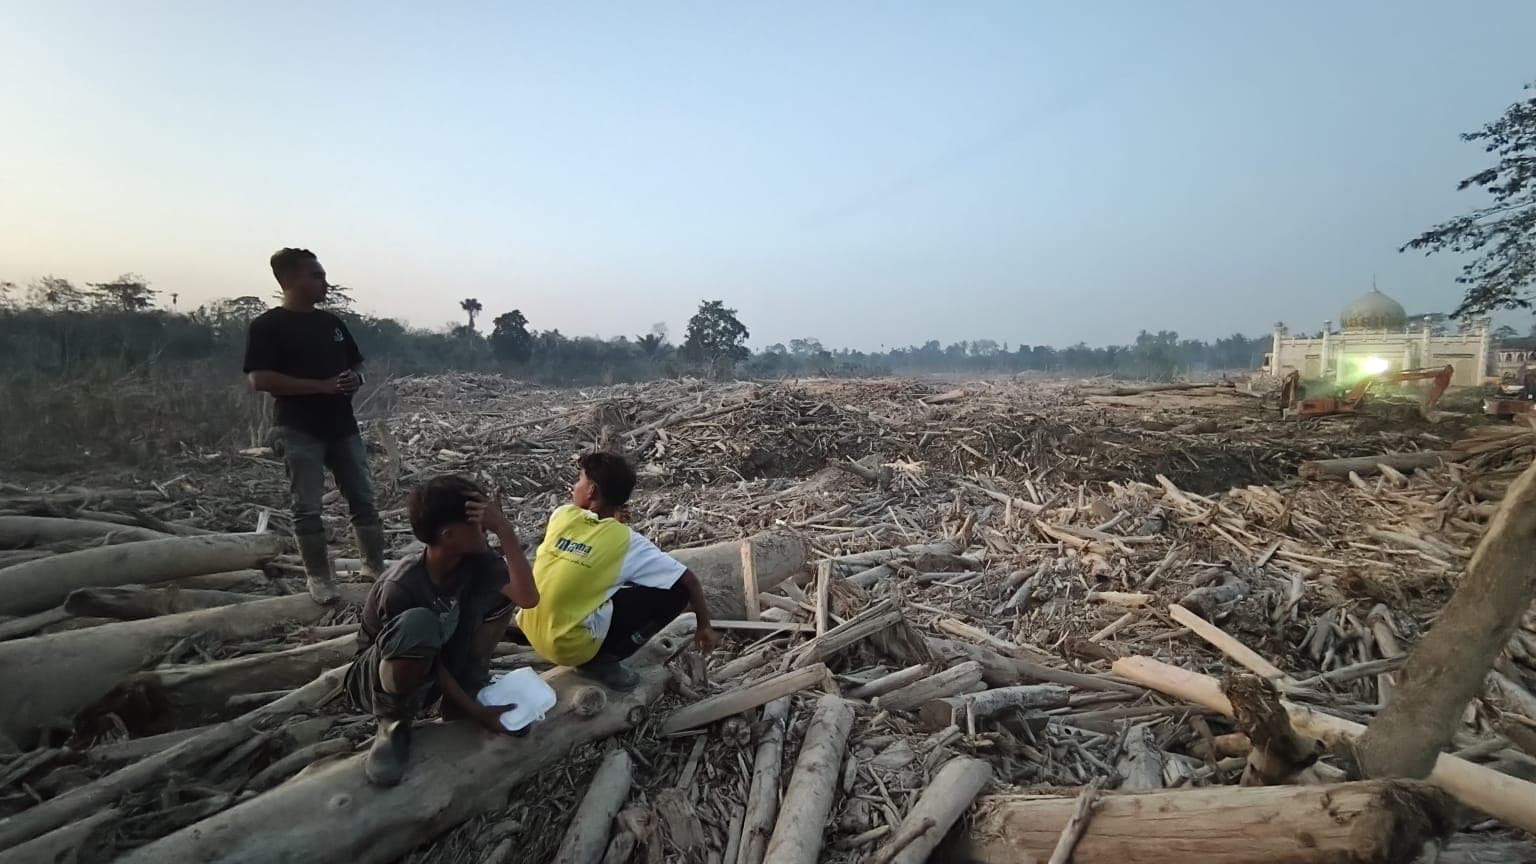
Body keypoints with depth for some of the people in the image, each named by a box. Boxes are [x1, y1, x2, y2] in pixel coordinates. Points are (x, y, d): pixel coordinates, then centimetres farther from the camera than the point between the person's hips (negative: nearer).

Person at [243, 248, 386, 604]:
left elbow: (357, 364, 21)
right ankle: (319, 577, 13)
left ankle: (375, 565, 19)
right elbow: (259, 380, -15)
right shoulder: (267, 326, -6)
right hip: (300, 431, -5)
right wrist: (321, 385, -20)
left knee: (364, 500, 7)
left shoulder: (332, 323, 13)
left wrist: (356, 380, -3)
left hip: (343, 427, 6)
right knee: (307, 508, 1)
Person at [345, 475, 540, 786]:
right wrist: (475, 712, -20)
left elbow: (528, 598, -30)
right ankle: (394, 722, -11)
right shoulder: (401, 587, -32)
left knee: (497, 592, -17)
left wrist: (505, 529, -38)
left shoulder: (474, 558, -17)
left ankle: (470, 690, 0)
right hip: (378, 677, -5)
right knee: (418, 624, -40)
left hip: (435, 672, 5)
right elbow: (423, 648, -23)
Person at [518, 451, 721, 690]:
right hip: (571, 645, -6)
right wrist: (705, 626, 6)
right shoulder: (627, 540, -10)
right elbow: (688, 580, -7)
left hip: (529, 632, 6)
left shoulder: (562, 515, -1)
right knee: (675, 591, -4)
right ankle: (601, 661, -1)